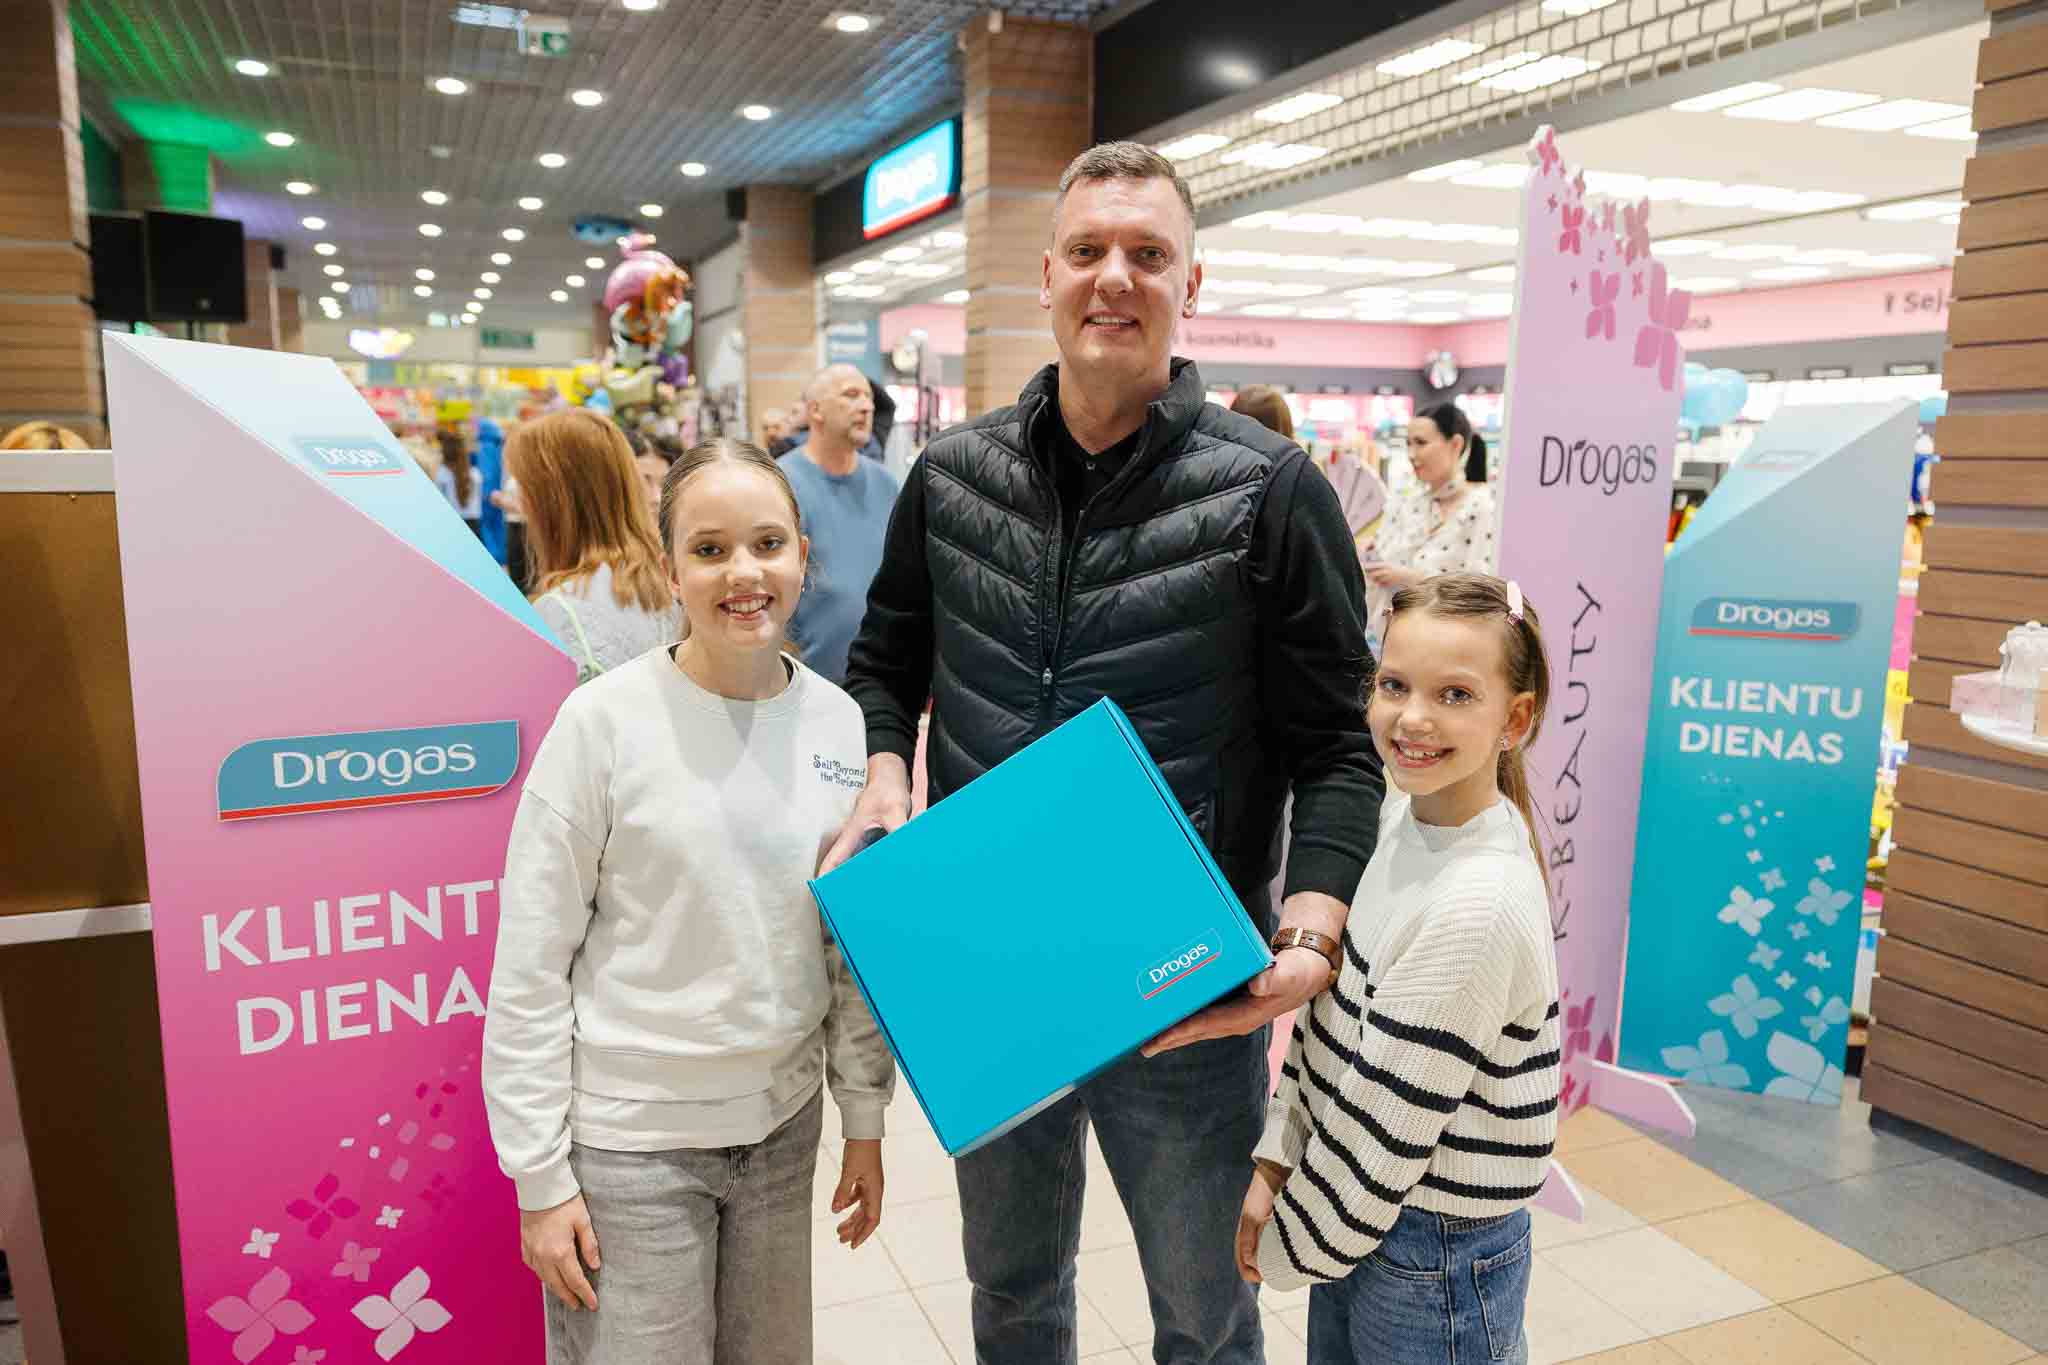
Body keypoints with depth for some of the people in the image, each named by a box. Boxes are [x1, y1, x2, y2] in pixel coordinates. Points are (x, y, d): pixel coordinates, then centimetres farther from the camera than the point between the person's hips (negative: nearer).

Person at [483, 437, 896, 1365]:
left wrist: (865, 1119, 9)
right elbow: (529, 968, -10)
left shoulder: (839, 722, -2)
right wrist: (540, 1178, -8)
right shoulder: (605, 720, -14)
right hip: (630, 1144, -4)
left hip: (783, 1124, 4)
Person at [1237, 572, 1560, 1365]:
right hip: (1359, 1220, 7)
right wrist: (1277, 1166, 2)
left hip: (1435, 1253, -7)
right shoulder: (1402, 813, -4)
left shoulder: (1477, 907, -29)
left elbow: (1386, 1125, -22)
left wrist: (1288, 1249, -9)